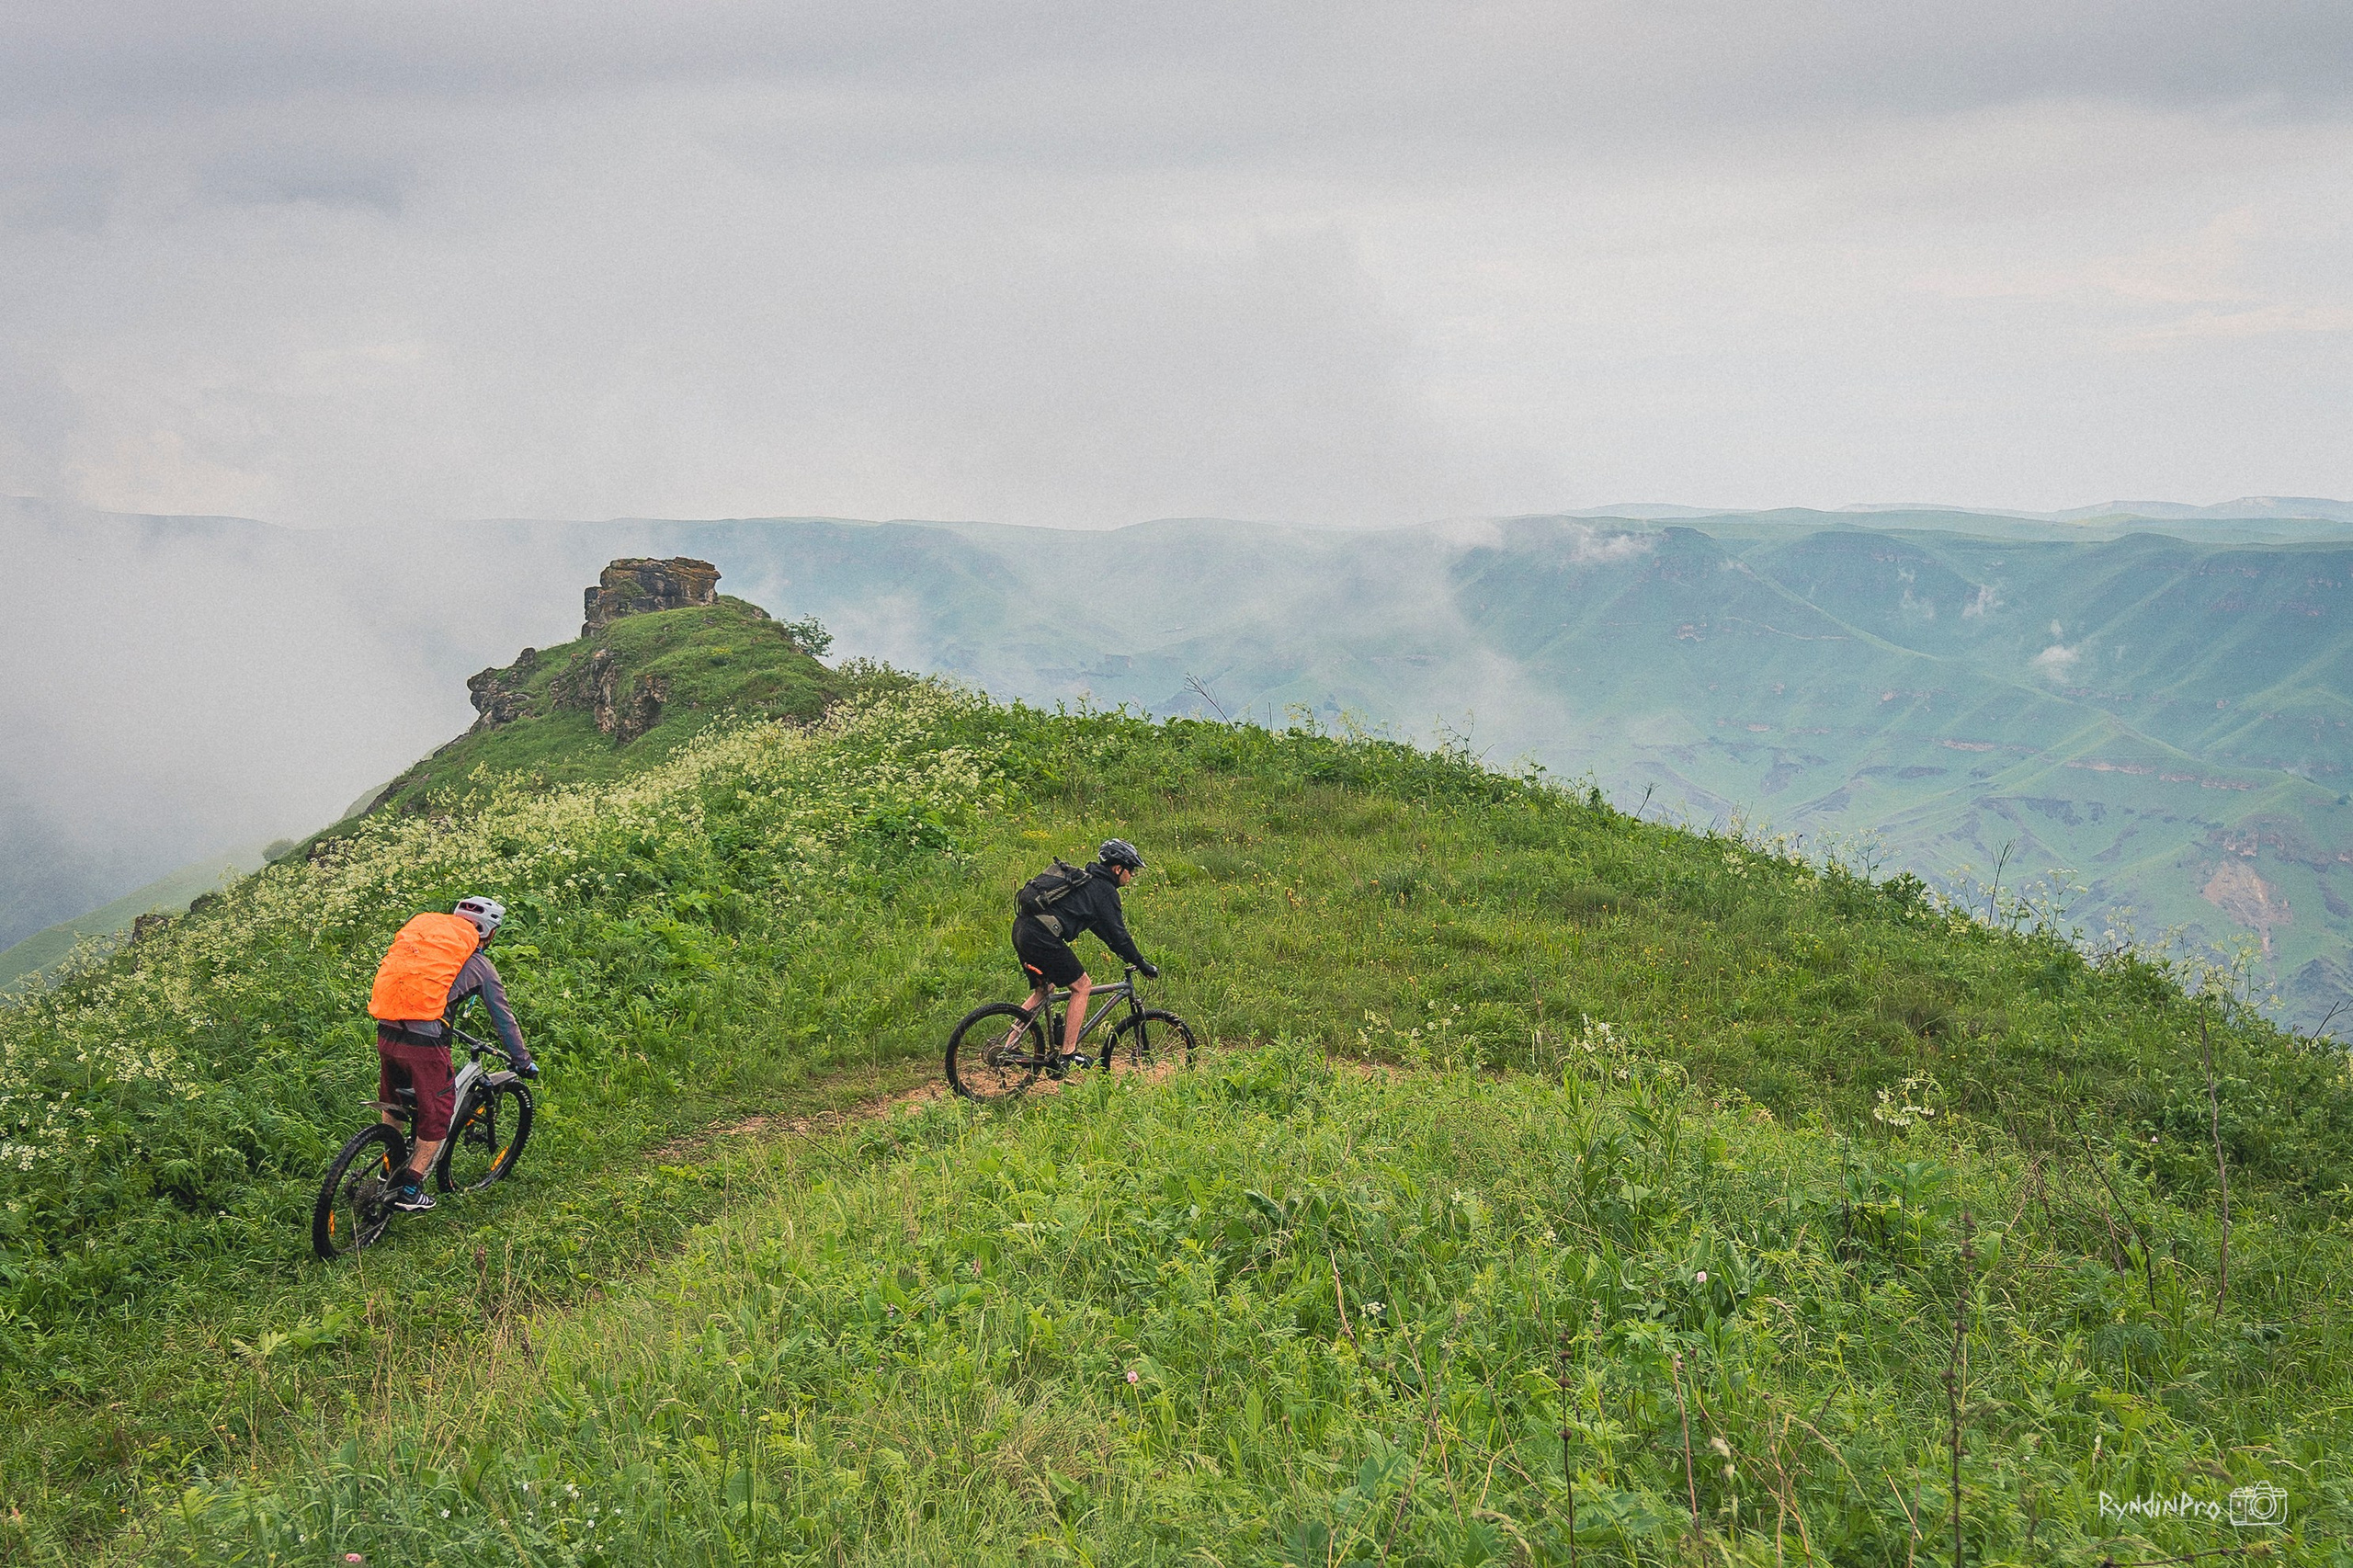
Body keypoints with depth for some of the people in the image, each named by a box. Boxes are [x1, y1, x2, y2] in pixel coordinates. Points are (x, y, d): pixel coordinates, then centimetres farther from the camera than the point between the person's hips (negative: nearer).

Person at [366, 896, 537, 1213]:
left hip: (385, 1033, 6)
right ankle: (409, 1189, 14)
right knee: (436, 1114, 13)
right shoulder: (480, 966, 6)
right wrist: (523, 1062, 25)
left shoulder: (421, 930, 19)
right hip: (425, 1043, -5)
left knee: (393, 1104, 29)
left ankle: (390, 1172, 41)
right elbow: (504, 1019, 12)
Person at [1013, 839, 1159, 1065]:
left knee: (1043, 988, 24)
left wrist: (1128, 955, 36)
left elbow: (1102, 927, 34)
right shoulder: (1104, 889, -3)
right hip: (1042, 936, -9)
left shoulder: (1086, 879, 26)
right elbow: (1117, 933, -3)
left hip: (1022, 929, 9)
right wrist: (1142, 964, 5)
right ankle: (1068, 1054, 3)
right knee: (1081, 985, 3)